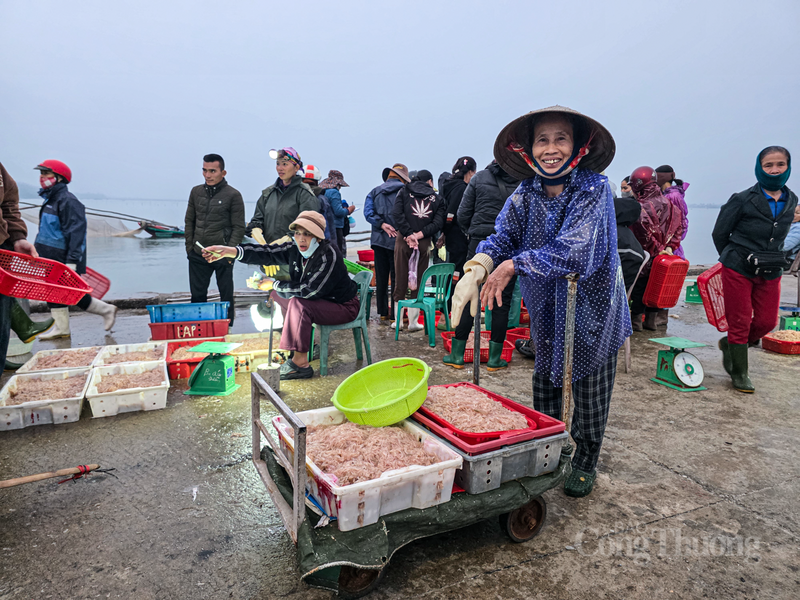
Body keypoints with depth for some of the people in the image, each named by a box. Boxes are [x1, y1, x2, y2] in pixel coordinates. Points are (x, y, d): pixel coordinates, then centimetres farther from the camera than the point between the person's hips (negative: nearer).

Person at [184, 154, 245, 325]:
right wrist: (189, 246, 7)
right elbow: (189, 221, 14)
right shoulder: (196, 192, 8)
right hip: (197, 255, 5)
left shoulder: (233, 195, -7)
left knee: (226, 296, 6)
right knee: (197, 295, 12)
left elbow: (238, 227, -6)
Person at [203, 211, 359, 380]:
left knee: (299, 303, -29)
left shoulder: (329, 255, -27)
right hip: (320, 301, 9)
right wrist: (228, 251, -22)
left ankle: (300, 363, -22)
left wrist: (274, 284, -19)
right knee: (278, 294, 11)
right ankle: (306, 345, 17)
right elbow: (266, 253, -10)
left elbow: (309, 290, -31)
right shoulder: (295, 249, -4)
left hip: (343, 307, -9)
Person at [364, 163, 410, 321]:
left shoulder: (374, 192, 11)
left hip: (379, 239, 4)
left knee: (381, 277, 11)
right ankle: (396, 314, 4)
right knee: (397, 277, 2)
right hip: (397, 240, -4)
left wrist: (382, 225, -9)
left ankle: (383, 312, 16)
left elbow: (368, 213, -3)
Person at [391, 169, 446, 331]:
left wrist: (409, 234, -10)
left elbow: (397, 213, -7)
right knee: (418, 282, 7)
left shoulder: (404, 191, 9)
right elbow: (438, 222, -5)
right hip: (424, 243, 0)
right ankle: (413, 322, 10)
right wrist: (419, 235, -10)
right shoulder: (436, 198, 9)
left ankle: (398, 320, 12)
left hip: (403, 240, 0)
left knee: (400, 281, 7)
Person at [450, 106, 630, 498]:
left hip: (593, 308, -3)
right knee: (544, 382, 13)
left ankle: (585, 463, 30)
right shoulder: (525, 196, -4)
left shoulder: (594, 189, -18)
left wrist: (512, 265, -29)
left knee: (590, 392, 9)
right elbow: (501, 237, -13)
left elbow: (574, 251, -30)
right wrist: (476, 268, -34)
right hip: (546, 308, 4)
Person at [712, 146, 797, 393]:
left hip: (770, 273, 5)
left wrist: (773, 259, 11)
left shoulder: (791, 201, 4)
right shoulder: (743, 200, -12)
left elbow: (778, 236, 17)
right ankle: (739, 374, 15)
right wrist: (734, 259, 6)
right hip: (739, 271, -5)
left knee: (767, 321, 5)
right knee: (740, 323, 1)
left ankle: (729, 344, 33)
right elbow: (719, 233, -4)